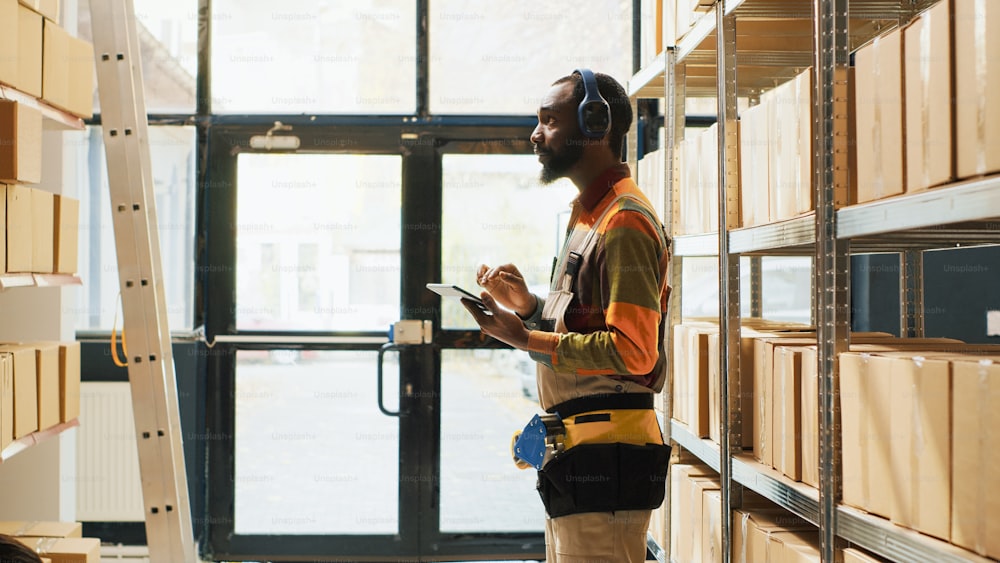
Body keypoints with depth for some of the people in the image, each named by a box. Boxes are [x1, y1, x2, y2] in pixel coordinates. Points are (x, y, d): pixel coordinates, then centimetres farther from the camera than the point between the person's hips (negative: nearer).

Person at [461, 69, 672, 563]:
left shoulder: (624, 222, -14)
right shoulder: (590, 216, 20)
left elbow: (633, 352, -22)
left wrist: (527, 341, -18)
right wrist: (530, 306, 8)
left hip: (603, 460, -11)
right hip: (575, 456, 11)